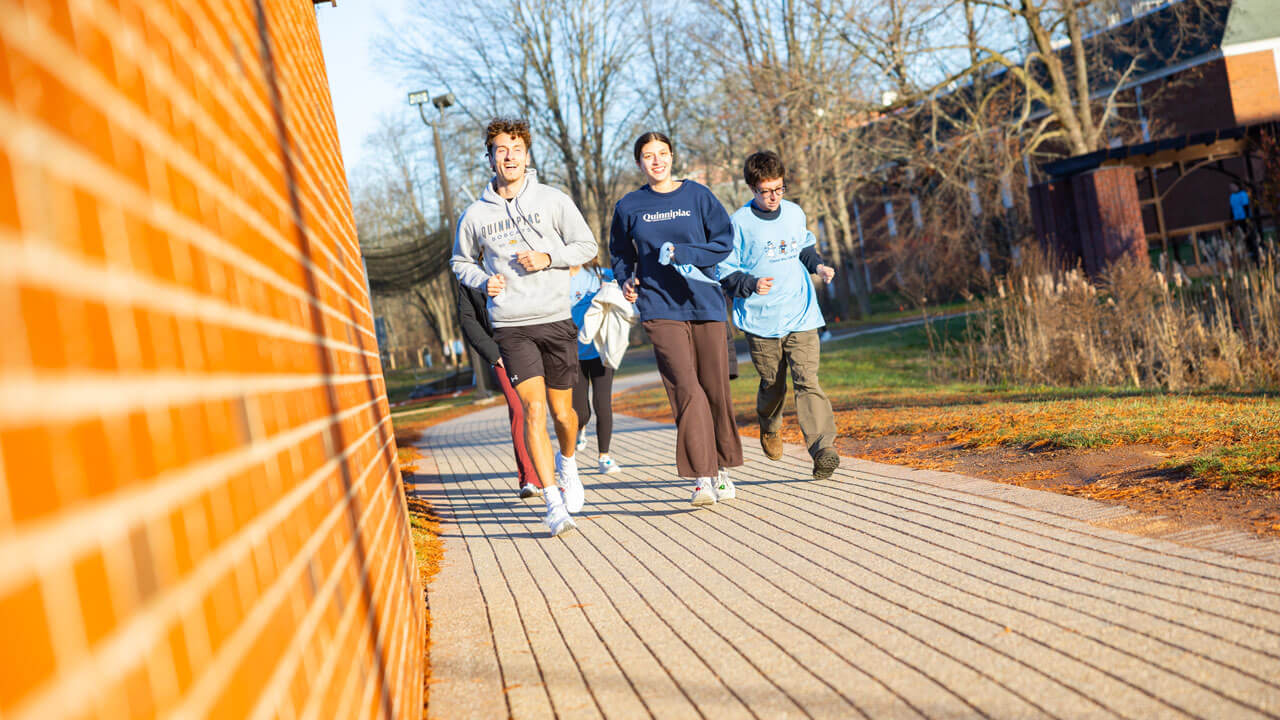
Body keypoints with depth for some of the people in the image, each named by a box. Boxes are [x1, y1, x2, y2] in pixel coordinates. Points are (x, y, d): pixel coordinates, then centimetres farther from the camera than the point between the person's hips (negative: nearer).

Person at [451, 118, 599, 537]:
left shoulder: (552, 200, 2)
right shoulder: (475, 214, 5)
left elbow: (587, 245, 5)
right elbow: (461, 261, 19)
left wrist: (548, 257, -11)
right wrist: (484, 280, -2)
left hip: (556, 320, 0)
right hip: (510, 326, 0)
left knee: (563, 413, 9)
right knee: (533, 411, -12)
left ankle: (567, 461, 42)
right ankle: (554, 502, -7)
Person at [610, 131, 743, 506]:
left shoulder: (697, 195, 8)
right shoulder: (629, 206, 9)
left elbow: (724, 240, 4)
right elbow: (621, 254, 20)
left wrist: (682, 253, -10)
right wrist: (626, 280, 0)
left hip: (704, 303, 1)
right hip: (660, 308, -1)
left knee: (715, 388, 5)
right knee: (686, 389, -14)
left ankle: (721, 468, 22)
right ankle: (702, 478, -14)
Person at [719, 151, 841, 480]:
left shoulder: (795, 213, 9)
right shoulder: (740, 223, -5)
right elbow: (725, 272, -4)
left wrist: (817, 265, 8)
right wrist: (751, 284, -22)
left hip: (801, 316, 2)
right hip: (762, 320, -2)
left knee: (808, 381, -11)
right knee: (773, 384, 12)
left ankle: (823, 450, -17)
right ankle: (769, 427, 44)